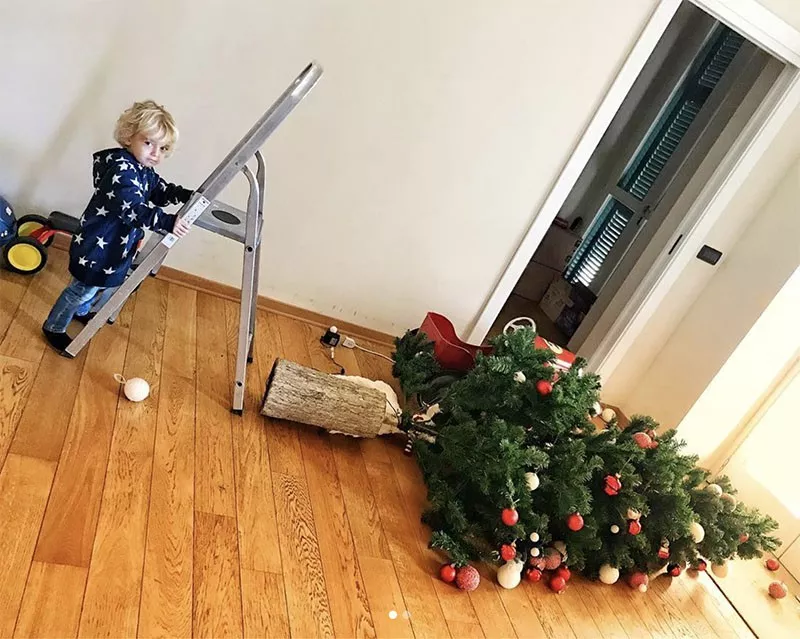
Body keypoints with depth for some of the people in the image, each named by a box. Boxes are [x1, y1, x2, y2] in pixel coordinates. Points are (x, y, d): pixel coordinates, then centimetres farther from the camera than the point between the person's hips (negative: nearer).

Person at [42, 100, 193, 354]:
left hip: (118, 247, 10)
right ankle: (53, 328, 30)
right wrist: (168, 222, -48)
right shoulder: (122, 169, -28)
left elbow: (162, 191, 16)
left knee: (105, 284, 30)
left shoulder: (145, 171, 2)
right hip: (97, 246, -10)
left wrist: (190, 197, 0)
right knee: (82, 290, 8)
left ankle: (82, 312, 56)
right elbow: (133, 210, -38)